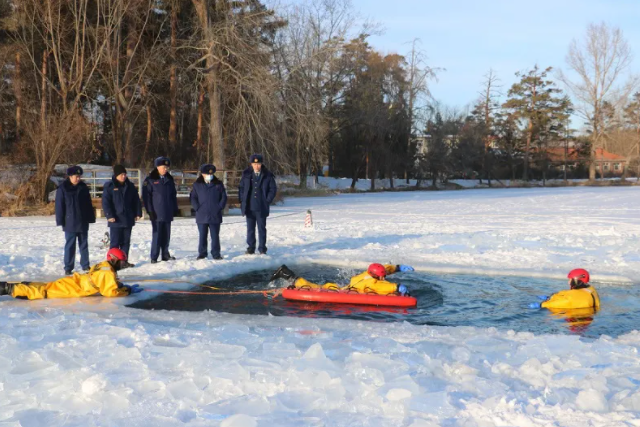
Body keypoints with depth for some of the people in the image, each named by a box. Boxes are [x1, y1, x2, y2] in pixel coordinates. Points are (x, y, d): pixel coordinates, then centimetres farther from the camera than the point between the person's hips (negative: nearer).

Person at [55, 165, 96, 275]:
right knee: (70, 245, 0)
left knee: (84, 244, 10)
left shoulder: (83, 188, 7)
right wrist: (60, 221, -8)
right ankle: (68, 268, 5)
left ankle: (86, 265, 18)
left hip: (83, 222, 4)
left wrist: (91, 218, 9)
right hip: (70, 223, -4)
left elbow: (89, 204, 12)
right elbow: (59, 206, -4)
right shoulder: (63, 189, -5)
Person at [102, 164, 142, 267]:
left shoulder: (130, 186, 9)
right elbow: (105, 202, -10)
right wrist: (109, 215, -17)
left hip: (128, 219, 5)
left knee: (126, 242, 10)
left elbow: (136, 200, 13)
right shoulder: (109, 186, -6)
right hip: (116, 220, -5)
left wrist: (138, 213, 6)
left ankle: (124, 261, 17)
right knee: (115, 242, -2)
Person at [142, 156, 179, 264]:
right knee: (157, 234, -6)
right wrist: (150, 211, -11)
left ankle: (165, 254, 18)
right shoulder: (150, 180, -4)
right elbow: (146, 196, -6)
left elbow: (174, 195, 18)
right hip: (157, 213, -5)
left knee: (166, 235, 8)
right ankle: (154, 257, -1)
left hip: (168, 213, 5)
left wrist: (175, 208, 13)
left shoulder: (169, 179, 13)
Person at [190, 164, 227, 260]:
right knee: (202, 236, 6)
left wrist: (220, 207, -4)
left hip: (215, 216, 0)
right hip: (202, 216, 0)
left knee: (215, 236, 3)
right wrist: (197, 207, -6)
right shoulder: (197, 185, 5)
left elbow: (224, 197, 7)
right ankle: (202, 253, 14)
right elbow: (193, 197, 6)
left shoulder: (218, 184, 6)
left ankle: (216, 253, 10)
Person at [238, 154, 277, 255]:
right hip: (249, 207, 2)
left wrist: (267, 201, -5)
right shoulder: (246, 175, 4)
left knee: (262, 228, 3)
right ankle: (251, 248, 15)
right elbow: (241, 188, 10)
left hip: (261, 208, -2)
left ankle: (262, 248, 9)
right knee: (250, 228, 8)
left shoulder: (267, 176, -1)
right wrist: (242, 201, 2)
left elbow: (273, 189, 2)